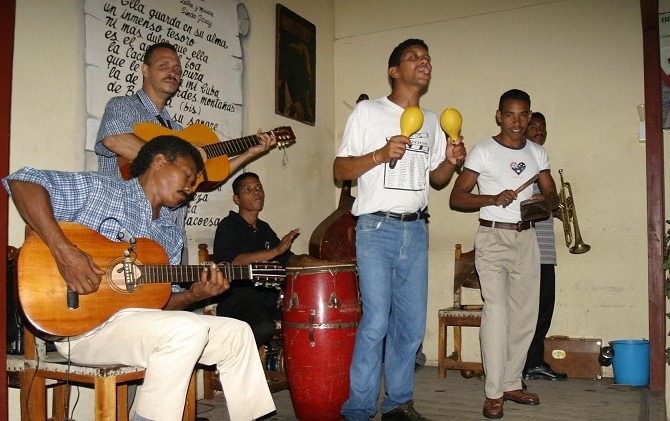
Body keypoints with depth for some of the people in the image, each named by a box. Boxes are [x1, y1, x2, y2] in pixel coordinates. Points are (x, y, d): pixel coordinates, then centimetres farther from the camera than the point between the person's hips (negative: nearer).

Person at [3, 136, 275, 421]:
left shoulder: (172, 234, 18)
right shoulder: (101, 190, -2)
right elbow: (21, 182, -15)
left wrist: (194, 296, -6)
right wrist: (63, 251, -26)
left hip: (144, 322, 7)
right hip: (82, 325, -7)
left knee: (236, 333, -1)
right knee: (188, 329, -30)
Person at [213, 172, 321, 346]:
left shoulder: (264, 228, 19)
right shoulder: (228, 226, -4)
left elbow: (286, 259, 21)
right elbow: (234, 262, -21)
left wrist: (301, 260, -3)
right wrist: (276, 250, -27)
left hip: (268, 297, 7)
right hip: (236, 298, -7)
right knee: (264, 327, -34)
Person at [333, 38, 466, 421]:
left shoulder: (432, 122, 16)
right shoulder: (368, 111, 1)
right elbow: (340, 170, -3)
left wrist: (450, 162, 0)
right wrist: (381, 154, -18)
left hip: (417, 231, 5)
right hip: (377, 228, -5)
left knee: (412, 324, 6)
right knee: (376, 321, -9)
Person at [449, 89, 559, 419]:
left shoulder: (537, 153, 13)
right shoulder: (482, 151, -2)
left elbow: (552, 194, 16)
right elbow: (456, 197, -5)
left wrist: (545, 201, -8)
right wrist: (493, 199, -20)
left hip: (526, 238, 5)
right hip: (493, 237, -5)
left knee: (525, 312, 6)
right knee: (496, 308, -15)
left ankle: (512, 383, 19)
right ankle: (493, 393, -9)